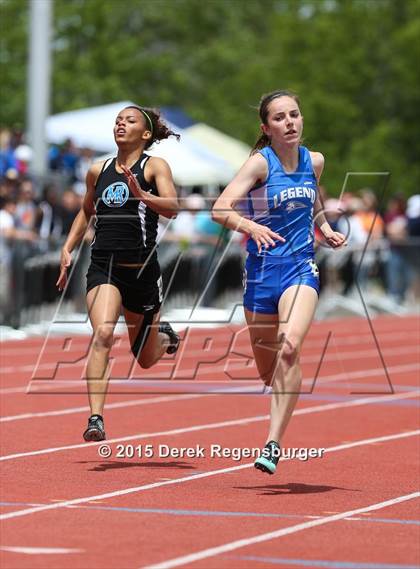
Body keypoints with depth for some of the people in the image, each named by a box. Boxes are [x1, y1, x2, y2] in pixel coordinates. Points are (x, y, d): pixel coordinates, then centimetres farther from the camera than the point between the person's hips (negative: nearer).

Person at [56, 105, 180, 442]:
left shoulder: (154, 166, -1)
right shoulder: (98, 171, 10)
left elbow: (172, 208, -18)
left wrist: (142, 195, -35)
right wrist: (68, 248, 17)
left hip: (142, 270, -1)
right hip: (103, 266, 1)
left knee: (145, 359, 14)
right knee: (102, 334, -27)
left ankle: (163, 335, 51)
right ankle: (96, 419, -30)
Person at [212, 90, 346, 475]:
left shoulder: (314, 161, 5)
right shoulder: (260, 162, -8)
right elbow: (220, 209, -21)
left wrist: (325, 228, 11)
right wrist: (249, 226, -39)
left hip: (301, 267, 1)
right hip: (262, 268, -1)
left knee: (290, 347, -25)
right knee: (267, 368, 8)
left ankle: (274, 444, -24)